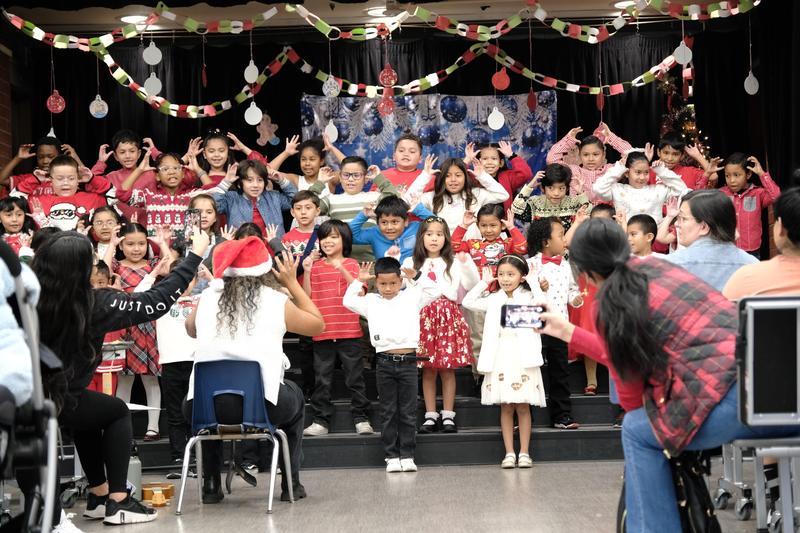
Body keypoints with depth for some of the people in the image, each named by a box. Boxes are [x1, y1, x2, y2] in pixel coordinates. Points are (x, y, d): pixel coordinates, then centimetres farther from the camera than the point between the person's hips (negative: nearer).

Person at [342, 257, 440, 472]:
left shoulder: (411, 297, 7)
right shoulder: (371, 302, 9)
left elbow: (434, 292, 4)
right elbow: (348, 301, 7)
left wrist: (416, 276, -2)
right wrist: (359, 281, 5)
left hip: (408, 360, -1)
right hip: (385, 363, 1)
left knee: (408, 412, 4)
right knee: (388, 413, 6)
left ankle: (407, 455, 10)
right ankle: (392, 455, 12)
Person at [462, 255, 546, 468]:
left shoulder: (527, 297, 2)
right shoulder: (493, 299, 10)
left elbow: (541, 302, -19)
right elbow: (468, 302, 1)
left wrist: (533, 281, -7)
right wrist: (483, 282, 5)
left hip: (522, 359, -2)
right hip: (499, 360, 3)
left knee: (523, 407, 2)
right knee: (505, 408, 5)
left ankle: (524, 453, 6)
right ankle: (509, 453, 8)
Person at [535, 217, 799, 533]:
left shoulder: (609, 302, 1)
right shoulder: (656, 266, 21)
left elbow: (631, 399, 7)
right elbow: (622, 356, 31)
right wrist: (570, 333, 39)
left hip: (742, 396, -7)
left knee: (637, 431, 11)